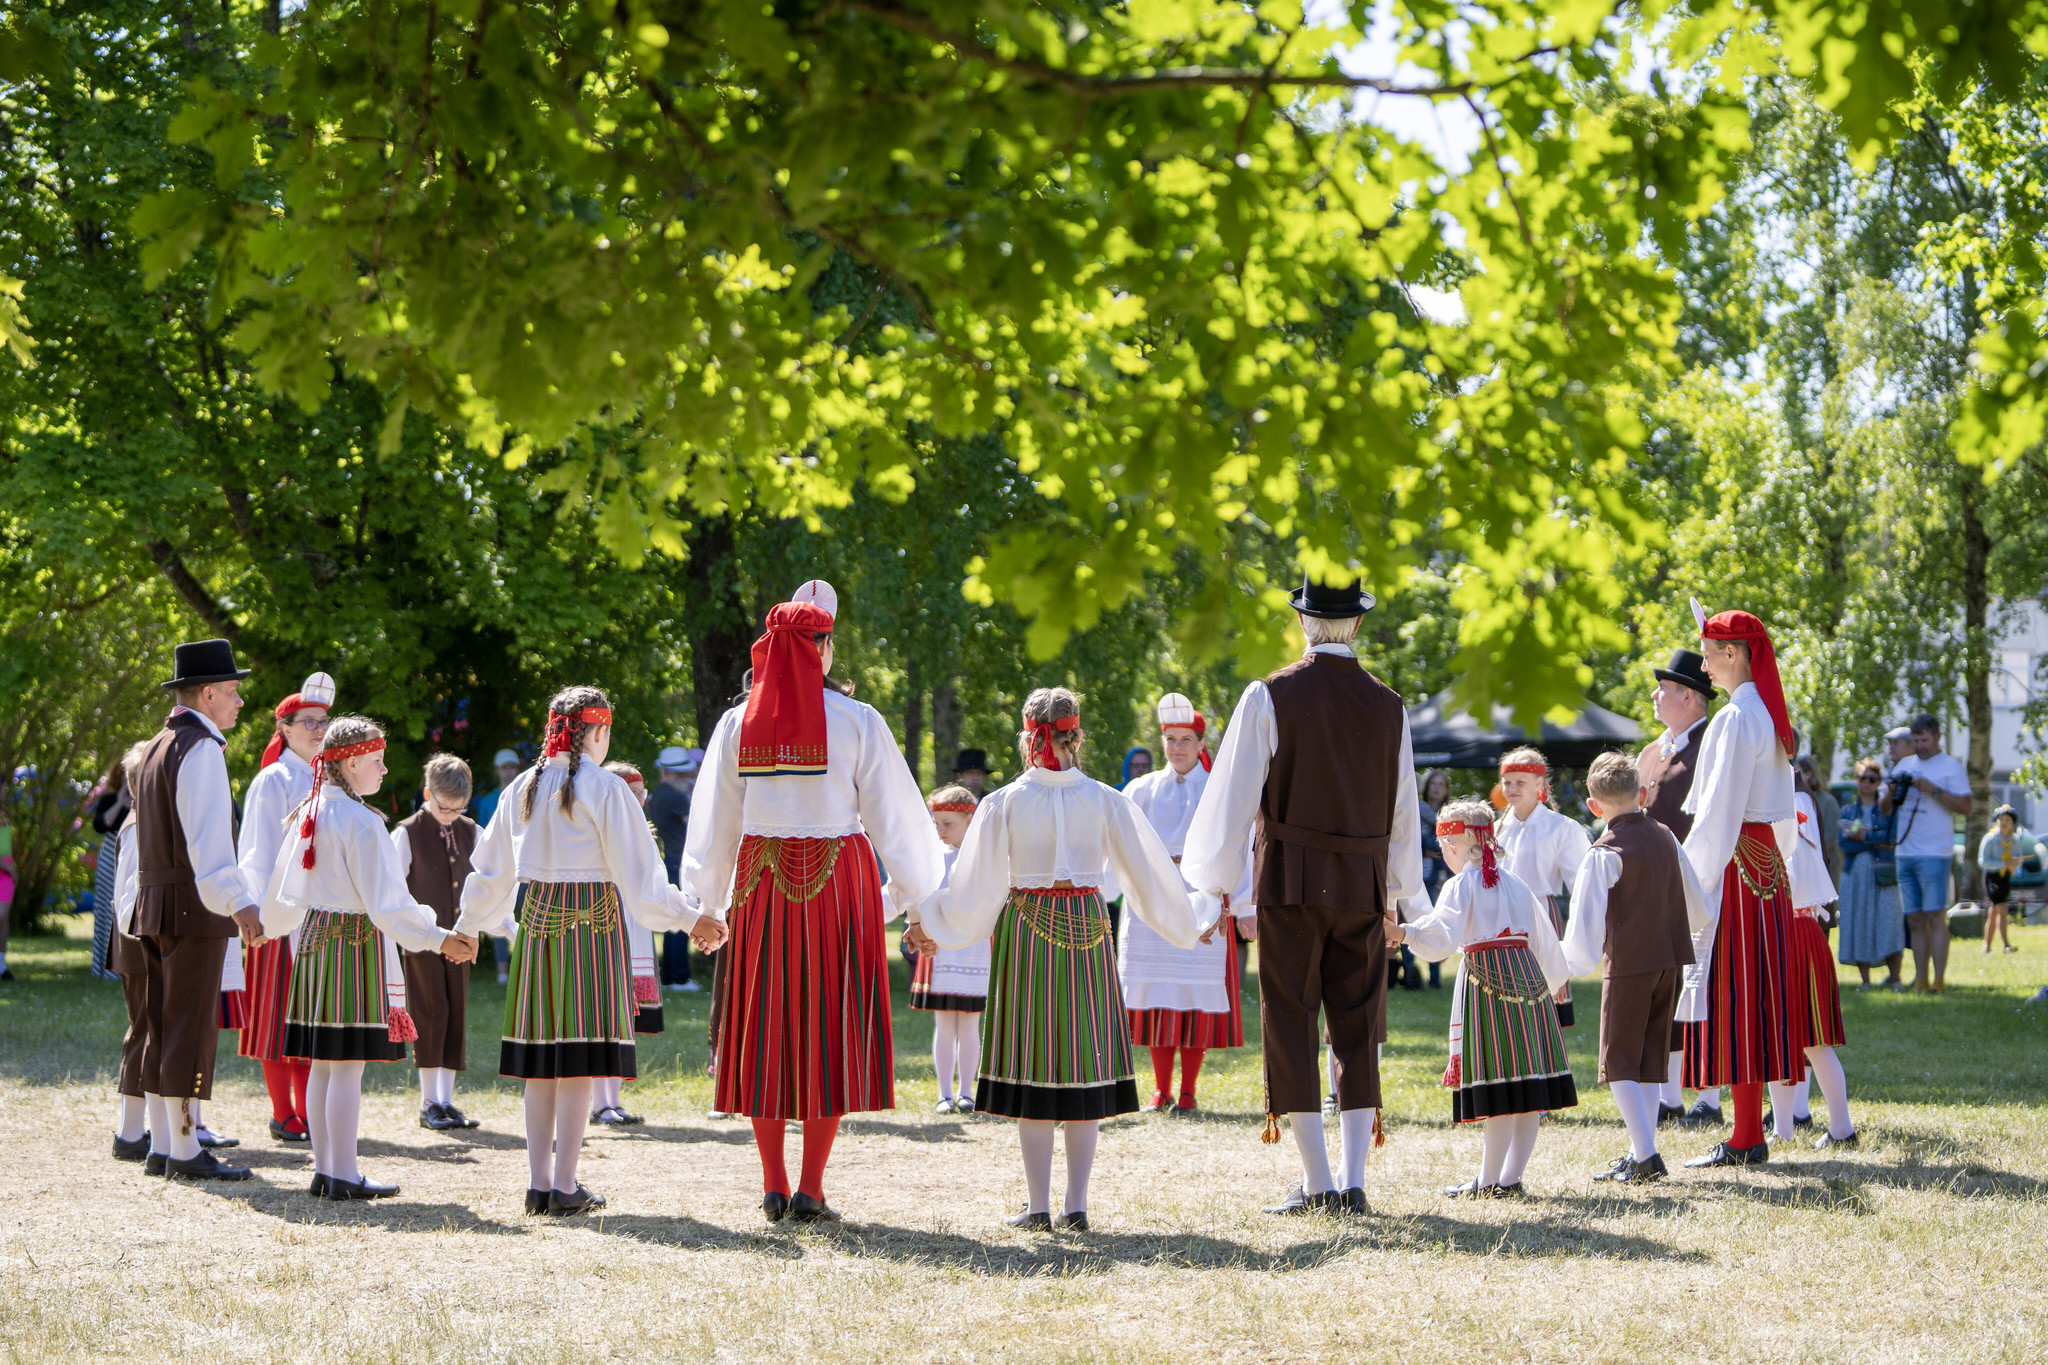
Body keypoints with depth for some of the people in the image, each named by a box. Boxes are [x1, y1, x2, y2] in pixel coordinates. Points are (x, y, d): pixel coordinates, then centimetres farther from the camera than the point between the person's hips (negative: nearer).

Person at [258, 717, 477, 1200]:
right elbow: (386, 900, -18)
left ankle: (324, 1169, 15)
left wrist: (269, 926, 40)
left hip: (315, 941, 8)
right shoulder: (361, 821, -15)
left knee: (323, 1064, 11)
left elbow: (283, 882, 22)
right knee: (348, 1064, -6)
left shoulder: (308, 814, 10)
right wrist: (439, 939, -18)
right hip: (359, 942, -8)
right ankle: (343, 1177, -4)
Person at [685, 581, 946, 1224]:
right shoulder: (856, 721, -5)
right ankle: (810, 1189, -1)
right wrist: (916, 894, 13)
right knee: (831, 1026, 2)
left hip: (761, 881, 3)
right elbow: (893, 812, 0)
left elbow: (713, 822, 11)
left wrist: (708, 906, 24)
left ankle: (773, 1186, 9)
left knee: (766, 1026, 9)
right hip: (838, 880, -2)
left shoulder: (738, 723, 3)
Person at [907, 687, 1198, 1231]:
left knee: (1032, 1064, 3)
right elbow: (1146, 870, 5)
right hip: (1087, 930, 1)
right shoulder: (1104, 800, -1)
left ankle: (1039, 1206, 1)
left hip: (1025, 931, -1)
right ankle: (1076, 1205, 5)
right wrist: (1184, 922, 19)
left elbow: (975, 883, 1)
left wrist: (931, 923, 17)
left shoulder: (1003, 803, -4)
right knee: (1084, 1061, 6)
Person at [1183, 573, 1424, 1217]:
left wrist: (1215, 885, 5)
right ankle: (1353, 1181, 4)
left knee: (1291, 1026, 3)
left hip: (1290, 882, -3)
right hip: (1365, 888, 3)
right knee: (1357, 1031, 8)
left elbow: (1232, 796, -4)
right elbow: (1405, 814, 12)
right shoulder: (1388, 706, 5)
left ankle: (1317, 1182, 1)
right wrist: (1396, 897, 23)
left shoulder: (1270, 697, -6)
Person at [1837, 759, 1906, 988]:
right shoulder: (1847, 811, 14)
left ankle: (1894, 977, -8)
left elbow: (1892, 836, -8)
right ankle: (1865, 980, 1)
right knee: (1859, 926, -3)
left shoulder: (1887, 809, 10)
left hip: (1883, 874, -2)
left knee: (1888, 923, -12)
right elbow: (1844, 843, -1)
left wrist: (1862, 835, -8)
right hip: (1855, 874, 2)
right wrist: (1877, 841, -6)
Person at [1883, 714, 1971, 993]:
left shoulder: (1951, 766, 1)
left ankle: (1939, 980, -11)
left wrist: (1934, 790, -16)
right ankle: (1920, 980, 7)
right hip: (1905, 854, 6)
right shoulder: (1905, 765, 18)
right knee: (1915, 920, 6)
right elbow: (1884, 808, 21)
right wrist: (1891, 792, -1)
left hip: (1934, 854, -6)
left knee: (1935, 917, -10)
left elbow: (1966, 807, -7)